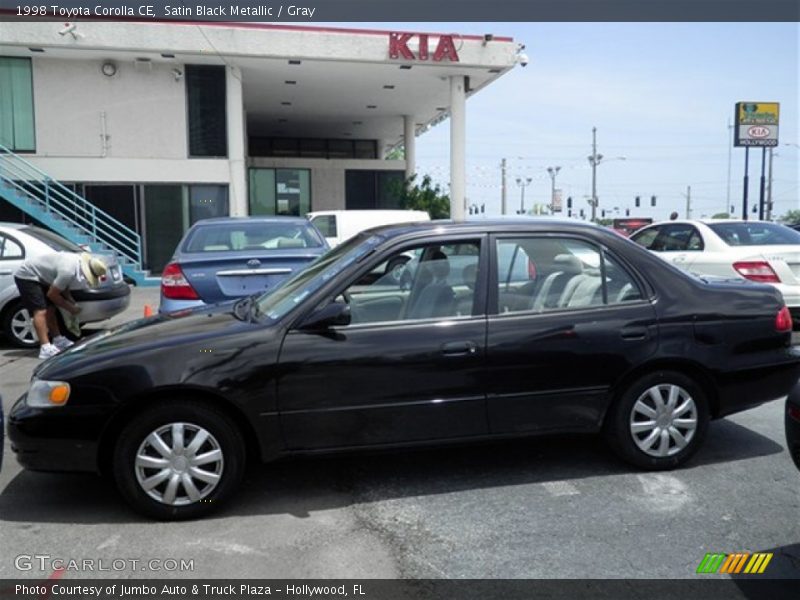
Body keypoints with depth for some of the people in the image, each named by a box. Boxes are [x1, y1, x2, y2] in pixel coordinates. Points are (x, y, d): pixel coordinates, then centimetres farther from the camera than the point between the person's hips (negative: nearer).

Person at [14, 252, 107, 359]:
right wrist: (70, 308, -10)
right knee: (40, 311, -17)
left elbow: (64, 288, 9)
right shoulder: (68, 271, -32)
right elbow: (52, 294, -20)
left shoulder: (78, 262, -5)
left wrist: (73, 304, -3)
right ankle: (46, 349, -23)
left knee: (50, 309, 10)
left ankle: (58, 340, 18)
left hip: (39, 277, 10)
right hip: (26, 276, -10)